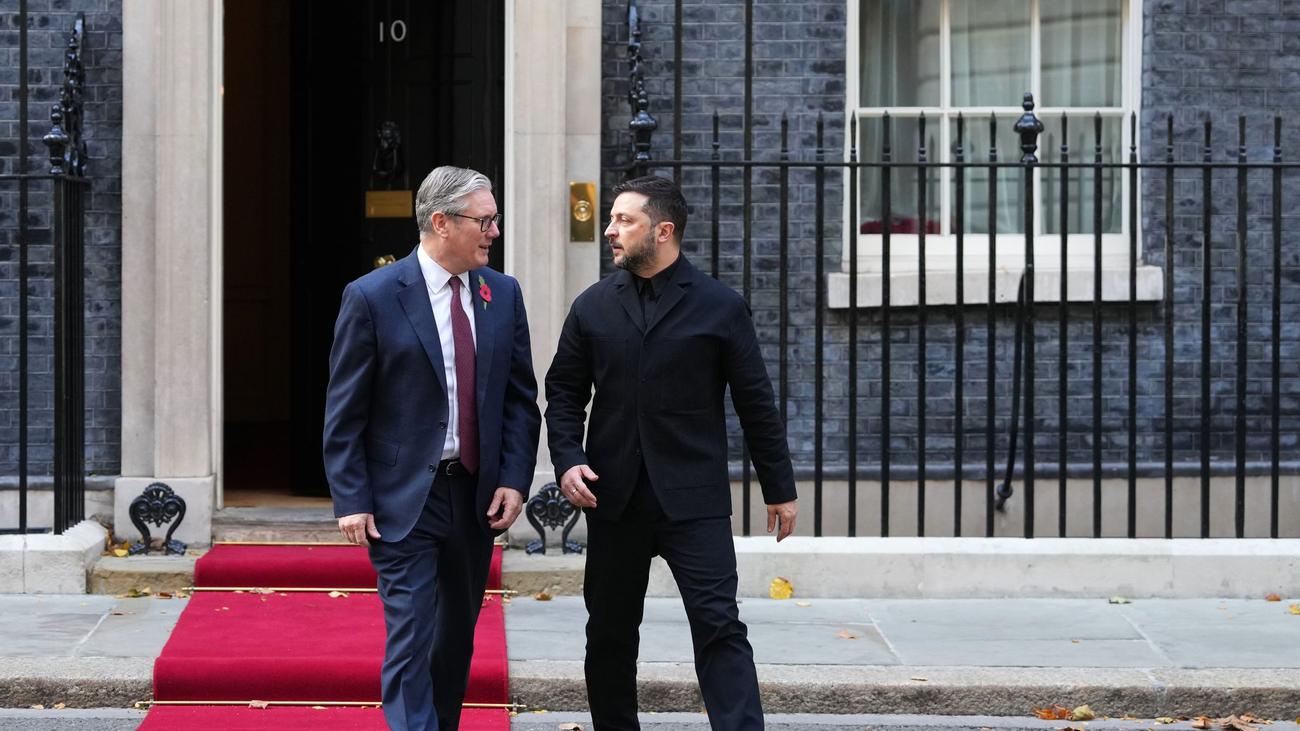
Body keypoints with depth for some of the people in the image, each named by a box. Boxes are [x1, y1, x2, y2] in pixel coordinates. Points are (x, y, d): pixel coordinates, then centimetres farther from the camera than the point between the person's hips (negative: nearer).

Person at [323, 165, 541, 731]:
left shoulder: (503, 294, 5)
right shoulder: (372, 297, -8)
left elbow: (521, 397, 9)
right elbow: (344, 412, -6)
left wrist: (514, 479, -3)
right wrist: (351, 501, -11)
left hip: (478, 495, 5)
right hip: (403, 499, -5)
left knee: (457, 636, 15)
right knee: (411, 639, -9)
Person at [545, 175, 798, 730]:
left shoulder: (720, 307, 0)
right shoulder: (592, 307, 8)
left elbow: (756, 404, 3)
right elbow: (564, 393, 12)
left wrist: (779, 490, 6)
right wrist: (568, 460, -5)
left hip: (693, 497, -3)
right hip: (614, 497, 3)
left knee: (719, 625, -10)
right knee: (609, 632, 10)